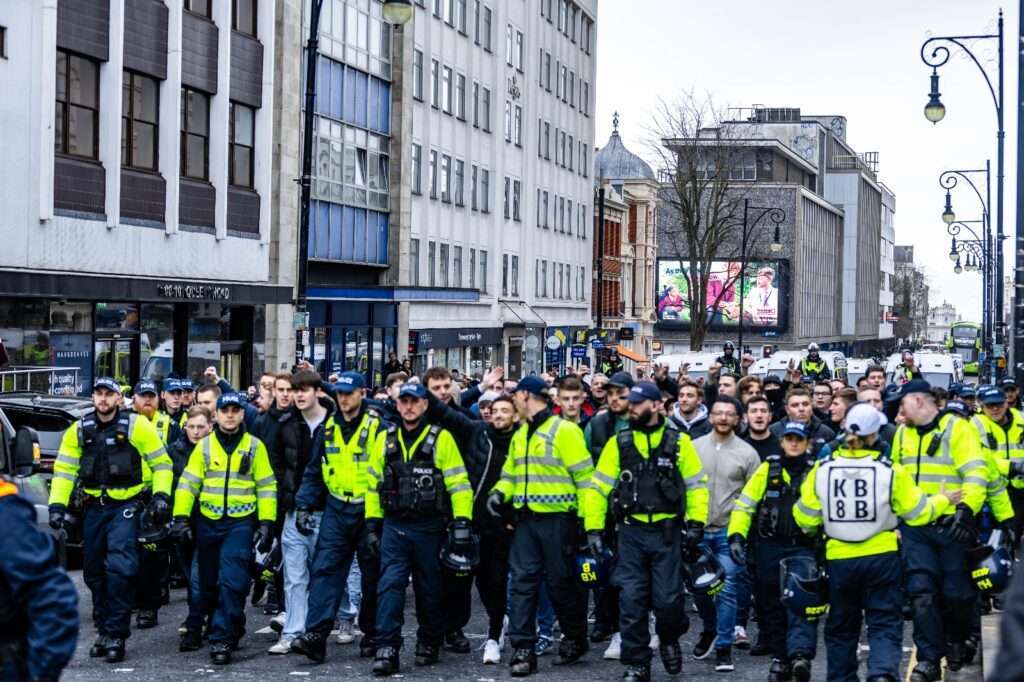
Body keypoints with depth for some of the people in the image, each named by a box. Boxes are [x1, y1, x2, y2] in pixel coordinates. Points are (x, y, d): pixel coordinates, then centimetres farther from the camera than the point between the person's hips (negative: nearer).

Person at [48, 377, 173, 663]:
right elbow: (64, 469, 9)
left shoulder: (136, 425, -6)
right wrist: (57, 505, 1)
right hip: (94, 507, 5)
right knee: (94, 572, 10)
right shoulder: (79, 430, 5)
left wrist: (161, 495, -10)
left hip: (125, 506, -5)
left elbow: (161, 462, 0)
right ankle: (104, 631, 24)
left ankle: (116, 634, -9)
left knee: (120, 568, -16)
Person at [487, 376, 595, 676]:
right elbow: (511, 473, 23)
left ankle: (576, 639, 23)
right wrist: (500, 492, 1)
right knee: (523, 581, 0)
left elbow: (584, 477, -11)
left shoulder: (564, 430, -9)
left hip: (557, 518, -6)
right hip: (526, 518, 6)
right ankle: (524, 649, 1)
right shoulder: (520, 435, 14)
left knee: (561, 581, 3)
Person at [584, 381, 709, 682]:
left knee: (667, 599, 0)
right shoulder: (618, 443, 4)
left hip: (666, 533, -1)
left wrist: (696, 522, -5)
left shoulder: (679, 441, 1)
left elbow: (696, 483, 4)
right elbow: (599, 487, 5)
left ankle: (669, 640, 31)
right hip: (631, 533, 1)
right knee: (631, 601, 0)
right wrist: (593, 528, -1)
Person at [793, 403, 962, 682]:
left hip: (839, 559, 2)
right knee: (885, 624, 4)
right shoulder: (891, 471, -11)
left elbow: (805, 518, 0)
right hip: (881, 557, -2)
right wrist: (943, 501, 17)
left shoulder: (822, 469, -6)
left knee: (841, 626, 18)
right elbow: (918, 513, -1)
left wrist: (814, 530, 23)